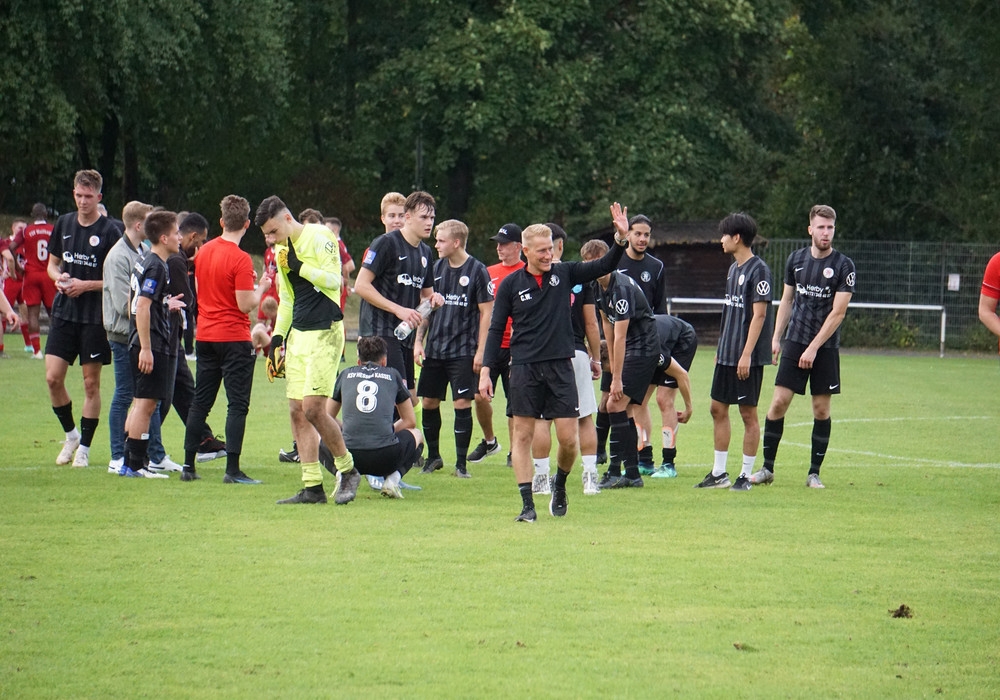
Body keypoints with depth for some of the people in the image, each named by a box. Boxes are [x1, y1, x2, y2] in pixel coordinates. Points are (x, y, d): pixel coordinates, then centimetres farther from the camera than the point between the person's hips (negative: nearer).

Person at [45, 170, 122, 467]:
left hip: (95, 317, -4)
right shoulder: (64, 224, 8)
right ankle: (70, 435, 18)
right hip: (64, 312, 4)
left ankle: (84, 447, 11)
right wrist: (59, 278, -4)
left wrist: (86, 286, -16)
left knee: (91, 383, 2)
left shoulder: (109, 231, -7)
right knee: (53, 378, -3)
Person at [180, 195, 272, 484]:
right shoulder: (240, 259, -16)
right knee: (238, 404, -3)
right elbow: (245, 305, -18)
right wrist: (261, 288, 0)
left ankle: (188, 465, 13)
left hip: (205, 337, 7)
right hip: (234, 339, -7)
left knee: (200, 402, 12)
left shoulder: (204, 251, 5)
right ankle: (232, 470, -9)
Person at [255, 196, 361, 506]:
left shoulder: (319, 237, -9)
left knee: (313, 408, -15)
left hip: (325, 332, -8)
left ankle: (347, 470, 3)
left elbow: (333, 280, -17)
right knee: (297, 411, 2)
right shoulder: (281, 251, 16)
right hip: (297, 335, 8)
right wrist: (277, 339, 17)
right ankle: (312, 487, 5)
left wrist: (299, 266, -19)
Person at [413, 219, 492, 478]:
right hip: (434, 349, 5)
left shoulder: (477, 271, -7)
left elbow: (486, 313, -5)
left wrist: (480, 351, -9)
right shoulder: (437, 268, 8)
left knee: (462, 403, -5)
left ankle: (461, 463, 3)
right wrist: (418, 341, 8)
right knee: (429, 402, 7)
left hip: (463, 351, -5)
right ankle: (433, 456, 22)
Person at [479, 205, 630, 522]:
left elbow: (604, 267, 2)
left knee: (568, 439, -3)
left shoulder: (564, 274, 5)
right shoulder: (511, 284, 1)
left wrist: (621, 239, -15)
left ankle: (560, 485, 25)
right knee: (522, 435, -2)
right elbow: (496, 329, 5)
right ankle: (527, 504, 3)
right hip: (525, 366, -1)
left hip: (560, 365, 1)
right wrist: (485, 371, -1)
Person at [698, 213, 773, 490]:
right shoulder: (733, 269, 14)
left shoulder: (758, 270, -13)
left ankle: (746, 475, 4)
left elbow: (759, 314, -17)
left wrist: (746, 354, -20)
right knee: (718, 408, 10)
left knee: (748, 413, -1)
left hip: (747, 357, -9)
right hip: (727, 354, 9)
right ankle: (719, 473, 17)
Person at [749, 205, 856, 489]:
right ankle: (767, 468, 4)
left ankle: (814, 473, 9)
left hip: (826, 348, -2)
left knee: (821, 409, 1)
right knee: (779, 402, -4)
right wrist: (776, 337, 8)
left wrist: (813, 348, -13)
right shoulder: (796, 259, 6)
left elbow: (838, 312, -10)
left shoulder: (843, 266, -6)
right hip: (794, 342, 3)